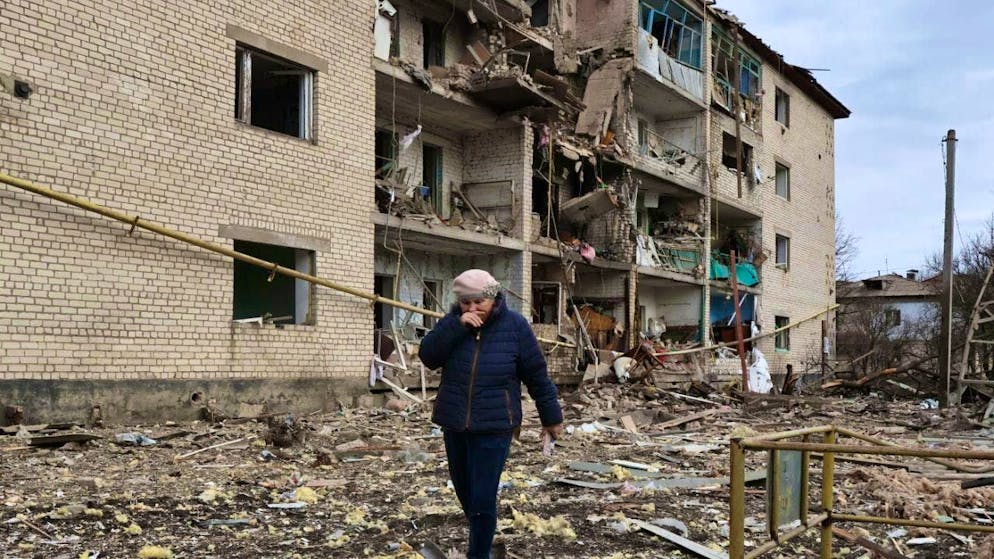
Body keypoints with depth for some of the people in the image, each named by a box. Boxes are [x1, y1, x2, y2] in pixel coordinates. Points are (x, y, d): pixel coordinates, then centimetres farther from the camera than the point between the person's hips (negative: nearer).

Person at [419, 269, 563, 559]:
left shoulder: (514, 325, -8)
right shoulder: (453, 322, 1)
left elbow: (536, 375, -2)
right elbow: (427, 356, -13)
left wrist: (551, 417, 3)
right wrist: (456, 325, -23)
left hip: (493, 427, -4)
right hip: (454, 424, 4)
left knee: (482, 499, -7)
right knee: (464, 491, 18)